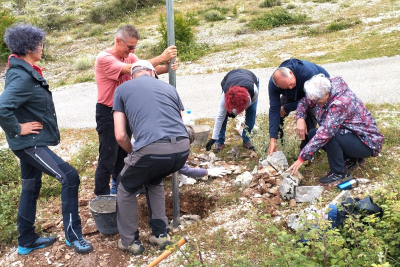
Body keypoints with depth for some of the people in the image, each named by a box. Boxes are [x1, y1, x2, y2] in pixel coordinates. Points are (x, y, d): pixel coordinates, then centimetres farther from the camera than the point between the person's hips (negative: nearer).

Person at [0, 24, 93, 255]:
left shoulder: (27, 72, 9)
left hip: (33, 141, 11)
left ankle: (27, 241, 32)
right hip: (30, 142, -11)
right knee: (70, 177, -14)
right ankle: (73, 234, -3)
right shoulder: (22, 77, -22)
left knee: (31, 188, 18)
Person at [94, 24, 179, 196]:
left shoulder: (129, 56, 3)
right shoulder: (104, 58, -19)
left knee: (122, 153, 22)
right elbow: (133, 69, -30)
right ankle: (101, 197, 14)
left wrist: (167, 67, -31)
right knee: (107, 159, -1)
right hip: (108, 113, -7)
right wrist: (161, 58, -31)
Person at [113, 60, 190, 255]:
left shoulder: (122, 89, 18)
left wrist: (134, 154, 29)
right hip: (182, 148, 5)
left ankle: (130, 241, 33)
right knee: (155, 181, 35)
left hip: (152, 149, -4)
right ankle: (161, 234, 36)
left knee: (126, 189, 26)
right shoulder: (169, 87, 27)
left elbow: (120, 135, 9)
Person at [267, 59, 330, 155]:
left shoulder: (307, 72, -45)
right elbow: (274, 109, -33)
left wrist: (286, 108, -29)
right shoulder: (273, 83, -32)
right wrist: (272, 140, -37)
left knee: (310, 111, -30)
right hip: (296, 94, 4)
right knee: (277, 109, -13)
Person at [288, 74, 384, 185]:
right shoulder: (323, 92, -8)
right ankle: (351, 159, 9)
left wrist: (301, 158, -38)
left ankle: (339, 172, -9)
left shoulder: (341, 103, -32)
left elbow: (325, 133, -38)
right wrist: (300, 119, -15)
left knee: (329, 135, -32)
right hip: (349, 133, 9)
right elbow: (304, 102, 7)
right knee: (313, 134, -5)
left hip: (367, 142, -9)